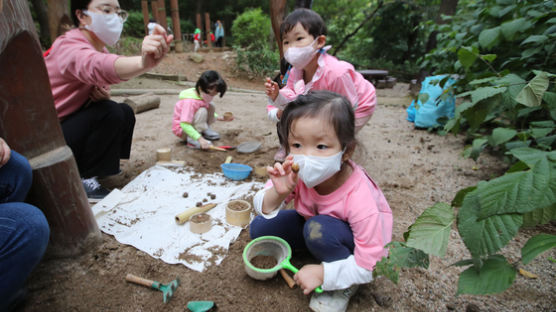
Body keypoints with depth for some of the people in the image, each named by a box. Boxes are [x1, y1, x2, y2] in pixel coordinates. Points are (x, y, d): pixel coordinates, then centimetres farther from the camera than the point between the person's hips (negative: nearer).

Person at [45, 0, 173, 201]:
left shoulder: (99, 48, 5)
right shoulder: (69, 47, -23)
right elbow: (97, 67, -47)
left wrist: (101, 93, -16)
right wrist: (143, 63, -67)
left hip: (69, 126, 9)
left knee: (125, 113, 5)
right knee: (110, 113, -25)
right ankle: (82, 178, -12)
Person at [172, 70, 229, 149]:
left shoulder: (204, 96, -5)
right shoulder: (190, 102, -33)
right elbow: (184, 124, -38)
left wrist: (217, 117, 0)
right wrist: (200, 139, -45)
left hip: (191, 124, 8)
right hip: (182, 129, -8)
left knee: (211, 106, -6)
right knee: (202, 111, -32)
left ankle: (204, 131, 1)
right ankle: (192, 139, -24)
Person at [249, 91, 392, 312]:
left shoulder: (358, 197, -36)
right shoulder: (296, 173, -25)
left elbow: (369, 265, -27)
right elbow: (262, 208, -17)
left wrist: (322, 273, -26)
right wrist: (278, 193, -39)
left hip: (352, 238, -3)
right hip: (313, 220, 4)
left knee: (319, 229, -36)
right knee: (259, 228, -9)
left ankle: (344, 285, -5)